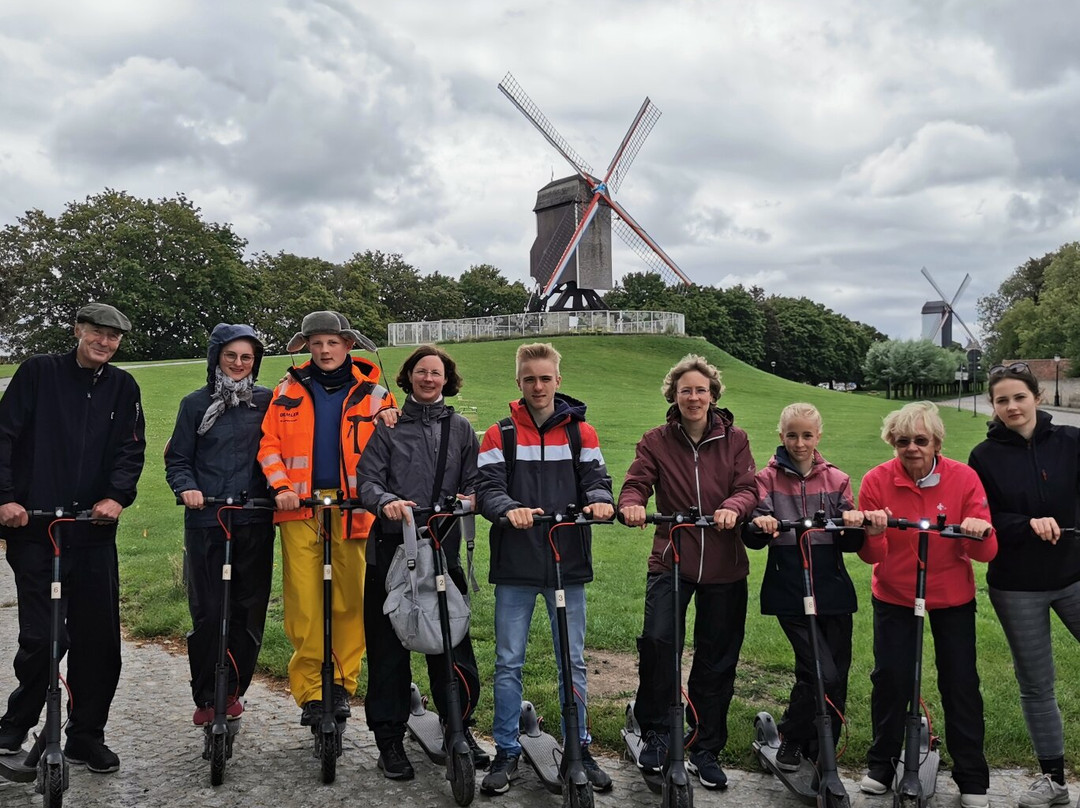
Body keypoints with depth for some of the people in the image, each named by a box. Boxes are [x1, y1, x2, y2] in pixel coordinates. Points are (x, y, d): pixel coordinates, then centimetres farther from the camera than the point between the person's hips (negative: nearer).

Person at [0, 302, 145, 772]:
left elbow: (131, 450, 3)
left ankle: (86, 736, 18)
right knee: (42, 637, -4)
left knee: (100, 638, 4)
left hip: (95, 531, 3)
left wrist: (116, 496, -14)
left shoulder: (123, 387, 9)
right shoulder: (38, 372, 2)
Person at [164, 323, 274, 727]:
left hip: (255, 522, 1)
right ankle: (205, 697, 12)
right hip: (205, 522, -1)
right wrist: (187, 487, -10)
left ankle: (234, 689, 20)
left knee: (250, 607, 4)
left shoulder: (267, 401, 8)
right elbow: (178, 459, 8)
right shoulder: (196, 403, 8)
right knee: (208, 611, -1)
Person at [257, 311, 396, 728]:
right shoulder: (289, 391, 11)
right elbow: (269, 444, 11)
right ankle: (309, 690, 7)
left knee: (350, 598, 1)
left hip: (352, 507, 0)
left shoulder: (373, 393, 9)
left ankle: (342, 682, 14)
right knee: (303, 601, -2)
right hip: (300, 507, 0)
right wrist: (280, 486, -4)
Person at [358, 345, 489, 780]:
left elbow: (475, 482, 12)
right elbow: (367, 480, -1)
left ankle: (459, 728, 18)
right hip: (392, 547, -1)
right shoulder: (388, 427, 8)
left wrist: (471, 498, -10)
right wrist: (386, 501, -21)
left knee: (452, 641, 2)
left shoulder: (460, 428, 14)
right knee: (388, 644, 3)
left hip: (443, 548, 1)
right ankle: (389, 739, 13)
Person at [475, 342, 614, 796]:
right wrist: (509, 509, -27)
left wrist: (599, 501, -22)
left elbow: (596, 478, 1)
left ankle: (578, 749, 22)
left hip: (568, 562, 1)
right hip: (514, 566, -1)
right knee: (508, 662, 5)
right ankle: (506, 753, 17)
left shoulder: (581, 432, 8)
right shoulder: (500, 435, 4)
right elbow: (487, 488, -5)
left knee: (573, 661, 9)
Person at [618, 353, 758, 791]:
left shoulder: (735, 440, 4)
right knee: (657, 639, -22)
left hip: (724, 565, 2)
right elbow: (635, 483, -7)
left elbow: (748, 489, -5)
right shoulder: (656, 441, 3)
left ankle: (705, 750, 26)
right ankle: (655, 733, 0)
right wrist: (632, 504, -30)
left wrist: (733, 507, -27)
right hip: (671, 559, -1)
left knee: (717, 659, 9)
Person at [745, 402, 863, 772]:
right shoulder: (769, 478, 4)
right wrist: (759, 524, -26)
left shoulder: (836, 480, 10)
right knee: (822, 673, -12)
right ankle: (791, 738, 12)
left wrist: (854, 524, -16)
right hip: (789, 592, -3)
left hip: (833, 590, 3)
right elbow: (753, 539, -3)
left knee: (838, 674, 7)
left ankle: (823, 749, 28)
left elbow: (851, 543, 6)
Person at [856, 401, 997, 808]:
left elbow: (986, 552, -13)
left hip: (953, 598, 0)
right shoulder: (877, 480, -13)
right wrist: (873, 533, -33)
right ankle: (881, 764, 23)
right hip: (893, 596, 0)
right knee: (890, 679, 2)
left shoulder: (963, 477, -12)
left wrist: (980, 534, -35)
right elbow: (872, 556, -12)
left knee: (961, 683, 4)